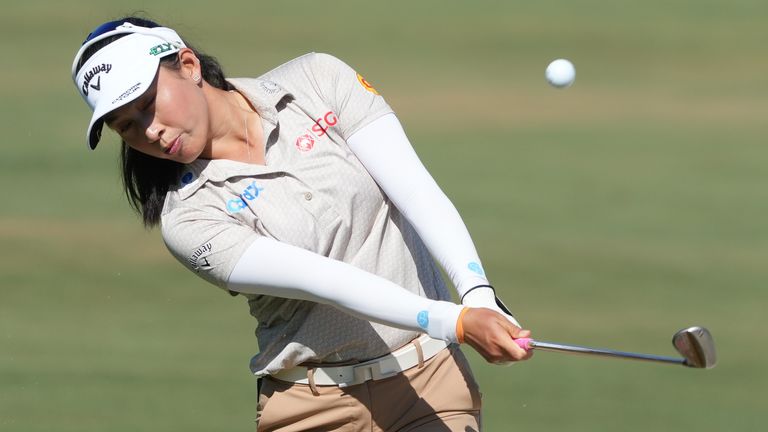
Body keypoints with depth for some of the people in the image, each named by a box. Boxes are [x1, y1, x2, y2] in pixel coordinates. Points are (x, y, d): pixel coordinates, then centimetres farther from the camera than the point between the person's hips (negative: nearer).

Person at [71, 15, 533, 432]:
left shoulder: (317, 80, -1)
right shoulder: (190, 222, -9)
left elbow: (416, 191, -9)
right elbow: (326, 281, -20)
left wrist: (479, 295, -24)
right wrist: (458, 323, -30)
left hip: (434, 374, 1)